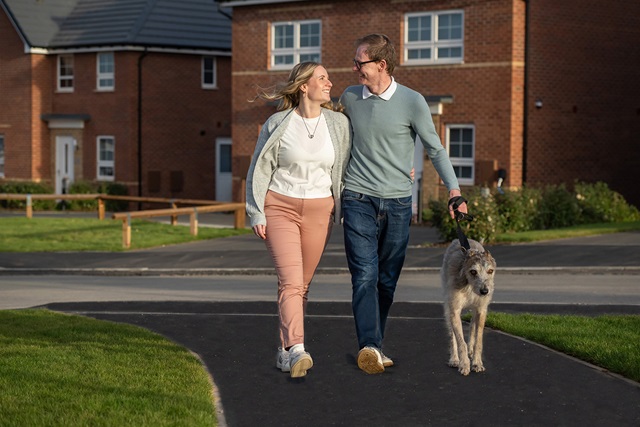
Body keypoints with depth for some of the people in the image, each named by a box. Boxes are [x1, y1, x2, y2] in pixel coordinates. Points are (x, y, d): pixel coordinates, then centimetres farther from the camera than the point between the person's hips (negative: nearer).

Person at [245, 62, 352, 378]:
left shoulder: (339, 124, 4)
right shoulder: (277, 124, -2)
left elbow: (347, 168, 13)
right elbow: (259, 170, 3)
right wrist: (256, 214, -2)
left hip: (319, 210, 3)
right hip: (279, 208, -3)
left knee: (303, 284, 5)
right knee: (290, 281, -16)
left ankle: (285, 350, 16)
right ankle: (297, 349, -28)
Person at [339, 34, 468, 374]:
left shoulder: (412, 102, -4)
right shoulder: (349, 98, 5)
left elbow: (435, 148, 2)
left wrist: (454, 189, -7)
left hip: (397, 203, 0)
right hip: (358, 199, 0)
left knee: (387, 280, 6)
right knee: (364, 276, -12)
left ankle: (374, 345, 18)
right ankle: (369, 347, -22)